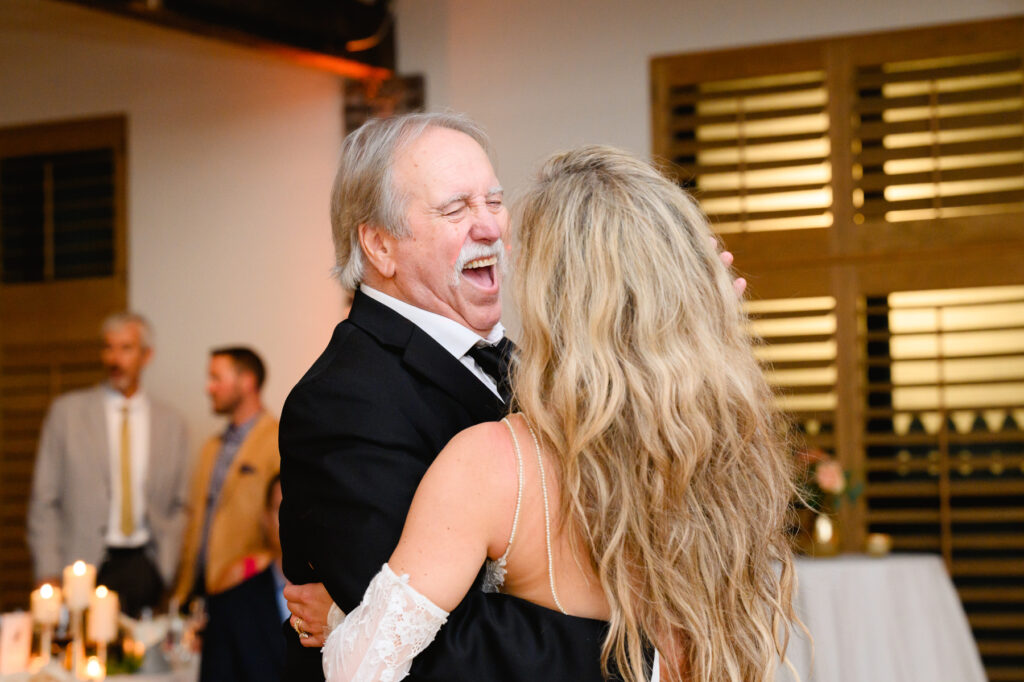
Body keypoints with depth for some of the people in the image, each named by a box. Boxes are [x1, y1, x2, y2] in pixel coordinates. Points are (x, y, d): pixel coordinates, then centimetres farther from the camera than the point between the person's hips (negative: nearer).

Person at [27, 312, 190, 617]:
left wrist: (166, 567, 3)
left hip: (144, 569, 2)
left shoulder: (171, 423, 10)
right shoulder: (67, 411, 4)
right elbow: (44, 502, 3)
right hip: (86, 568, -2)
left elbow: (178, 506, 15)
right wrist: (48, 575, -5)